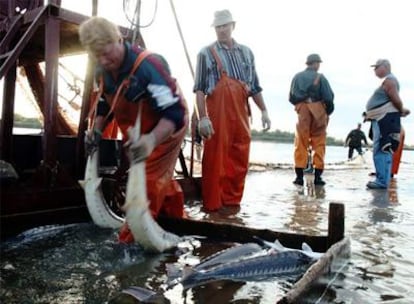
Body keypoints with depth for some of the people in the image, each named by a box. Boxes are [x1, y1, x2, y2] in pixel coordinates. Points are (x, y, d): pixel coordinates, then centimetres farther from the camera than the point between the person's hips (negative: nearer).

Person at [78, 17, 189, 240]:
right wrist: (97, 130, -7)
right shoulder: (103, 70, -9)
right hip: (136, 134, 8)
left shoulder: (149, 65, -34)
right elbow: (105, 104, 9)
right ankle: (175, 216, 39)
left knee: (148, 180, -10)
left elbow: (174, 112, -39)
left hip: (165, 129, -8)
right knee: (160, 178, 19)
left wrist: (152, 139, -53)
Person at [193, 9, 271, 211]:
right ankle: (212, 203, 8)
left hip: (241, 113, 5)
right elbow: (199, 89, -4)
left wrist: (264, 111, 10)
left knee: (239, 160, 8)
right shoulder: (206, 53, 3)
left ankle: (232, 200, 21)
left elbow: (255, 86, 17)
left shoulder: (246, 52, 16)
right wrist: (202, 117, -14)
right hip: (217, 113, -4)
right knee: (215, 159, -2)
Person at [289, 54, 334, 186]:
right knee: (319, 144, 5)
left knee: (301, 143, 4)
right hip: (318, 111, -2)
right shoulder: (320, 77, -1)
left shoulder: (297, 77, 8)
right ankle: (318, 176, 4)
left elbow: (291, 97, 7)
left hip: (302, 112, 2)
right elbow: (328, 97, -5)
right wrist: (328, 112, 10)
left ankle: (299, 176, -1)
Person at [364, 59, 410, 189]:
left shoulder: (389, 80, -11)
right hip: (381, 119, 10)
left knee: (381, 151, -12)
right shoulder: (386, 81, 22)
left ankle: (382, 181, -12)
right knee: (382, 151, 11)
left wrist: (401, 111, -3)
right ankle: (382, 179, 16)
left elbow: (396, 100, -16)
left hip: (386, 119, -10)